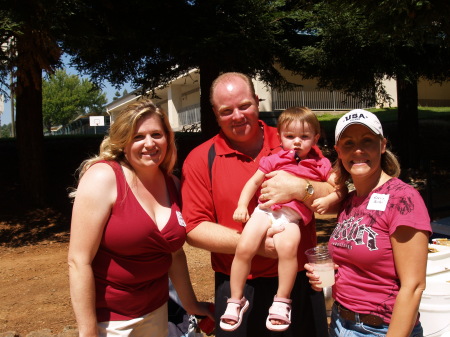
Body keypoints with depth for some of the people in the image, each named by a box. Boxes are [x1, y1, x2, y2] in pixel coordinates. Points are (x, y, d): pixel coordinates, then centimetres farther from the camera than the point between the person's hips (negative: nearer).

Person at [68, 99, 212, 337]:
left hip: (157, 310, 6)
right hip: (108, 317, -5)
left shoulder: (173, 185, 1)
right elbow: (79, 261, -19)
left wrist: (190, 303, 16)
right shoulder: (103, 177, -17)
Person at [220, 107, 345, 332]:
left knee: (288, 247, -31)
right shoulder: (275, 159, 16)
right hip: (265, 210, 2)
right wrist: (242, 205, 4)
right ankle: (236, 300, 0)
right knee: (244, 248, -19)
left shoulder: (320, 164, 14)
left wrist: (327, 200, -8)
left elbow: (339, 189, 13)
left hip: (292, 217, -1)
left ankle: (281, 301, -11)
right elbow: (254, 182, 17)